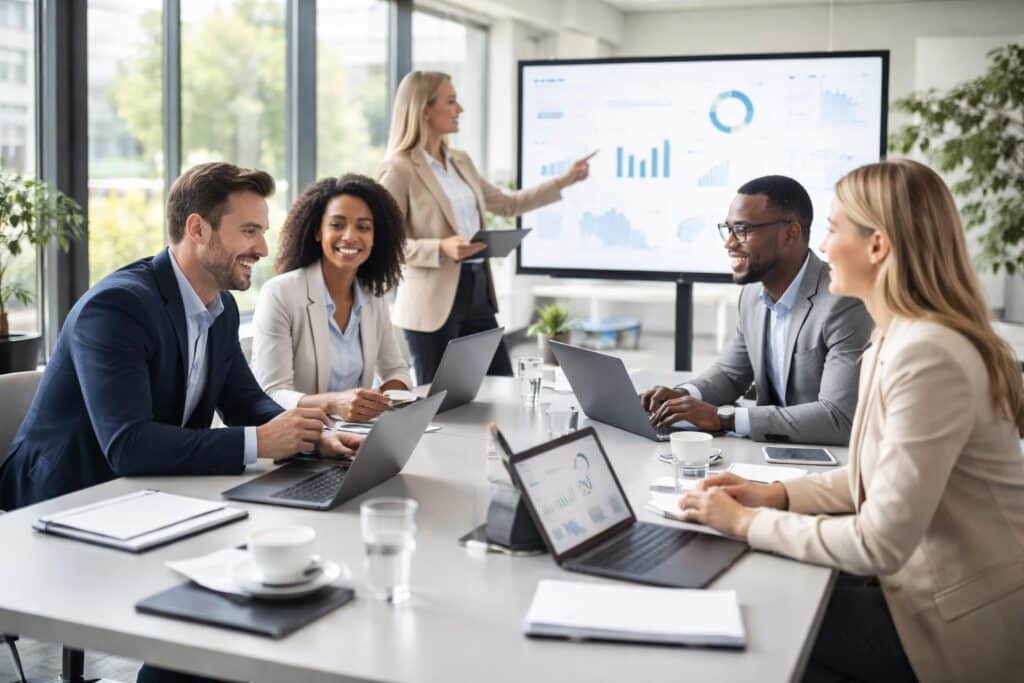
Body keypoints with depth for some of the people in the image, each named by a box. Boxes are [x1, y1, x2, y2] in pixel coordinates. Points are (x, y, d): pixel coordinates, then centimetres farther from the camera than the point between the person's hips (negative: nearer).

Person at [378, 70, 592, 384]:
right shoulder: (399, 170, -10)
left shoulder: (461, 161, 13)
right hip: (433, 300, -8)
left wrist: (563, 181, 22)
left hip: (477, 290, 8)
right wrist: (441, 248, -25)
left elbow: (505, 204, 24)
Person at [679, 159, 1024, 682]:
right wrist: (775, 495, -1)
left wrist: (748, 523, -17)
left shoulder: (925, 354, -27)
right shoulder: (895, 340, 5)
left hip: (960, 623, -8)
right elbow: (878, 475, 12)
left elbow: (881, 543, -27)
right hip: (933, 587, 8)